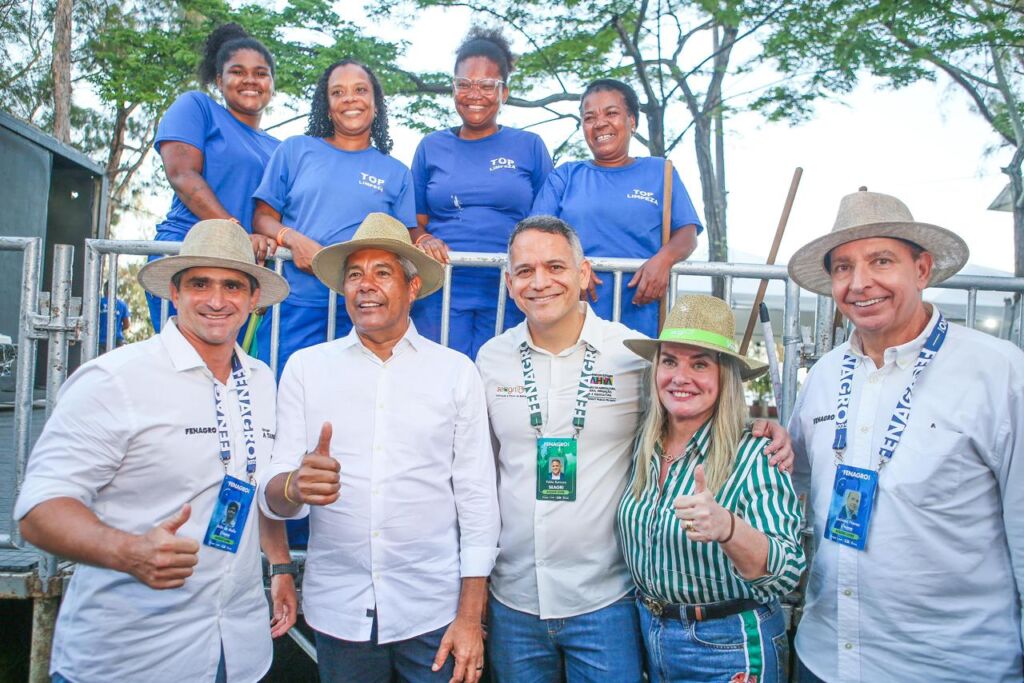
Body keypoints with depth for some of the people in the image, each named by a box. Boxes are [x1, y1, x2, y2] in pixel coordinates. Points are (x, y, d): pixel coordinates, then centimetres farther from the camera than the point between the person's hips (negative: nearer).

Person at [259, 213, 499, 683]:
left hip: (433, 611, -1)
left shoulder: (456, 372, -2)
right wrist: (295, 487, -25)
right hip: (337, 610, 1)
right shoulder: (305, 367, 0)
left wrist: (471, 616, -4)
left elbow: (477, 499, -1)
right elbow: (272, 496, -2)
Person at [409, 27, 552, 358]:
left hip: (508, 296, 0)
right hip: (440, 293, 1)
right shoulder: (432, 147, 11)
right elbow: (416, 221, 13)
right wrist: (423, 240, -9)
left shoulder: (529, 146, 8)